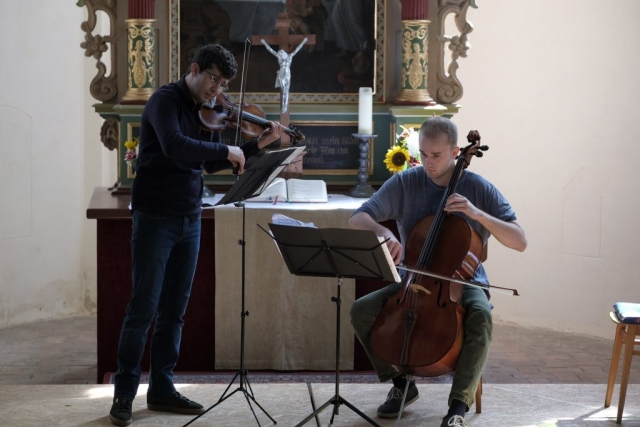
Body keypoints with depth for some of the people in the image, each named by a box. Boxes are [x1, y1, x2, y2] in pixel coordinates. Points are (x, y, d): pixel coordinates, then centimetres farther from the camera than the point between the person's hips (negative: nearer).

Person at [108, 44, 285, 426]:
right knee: (144, 307, -5)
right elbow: (174, 146, -29)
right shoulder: (166, 101, -11)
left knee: (174, 309, 10)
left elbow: (212, 163, 18)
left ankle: (162, 388, 18)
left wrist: (258, 144, 9)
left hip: (189, 220, 7)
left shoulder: (204, 111, 11)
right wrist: (226, 149, -21)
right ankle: (124, 392, 4)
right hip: (156, 217, -7)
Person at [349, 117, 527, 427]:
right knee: (361, 311, -19)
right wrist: (383, 232, -34)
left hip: (463, 282, -3)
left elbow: (520, 242, -11)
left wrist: (478, 214, -25)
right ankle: (402, 383, 2)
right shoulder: (403, 184, -4)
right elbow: (357, 220, -11)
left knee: (480, 317, -36)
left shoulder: (479, 189, -8)